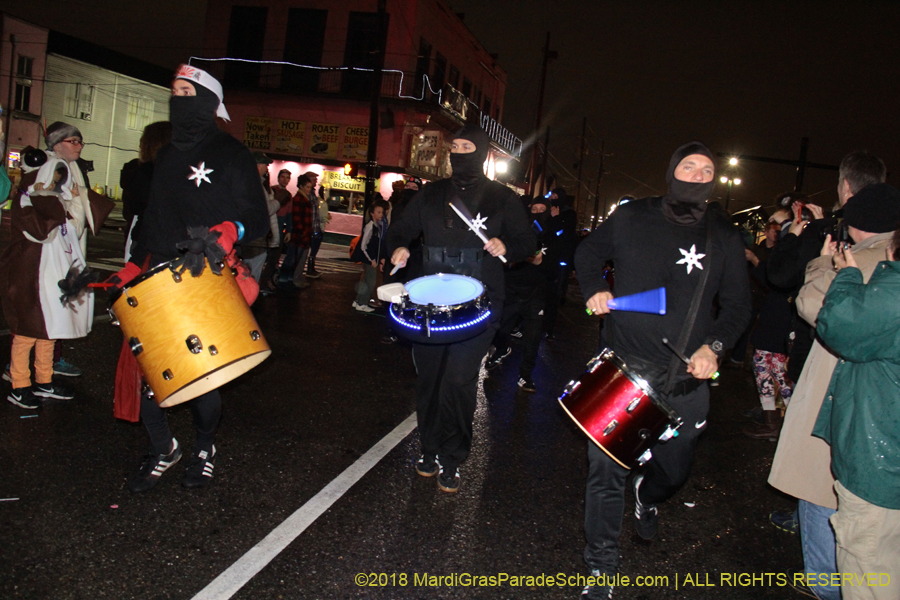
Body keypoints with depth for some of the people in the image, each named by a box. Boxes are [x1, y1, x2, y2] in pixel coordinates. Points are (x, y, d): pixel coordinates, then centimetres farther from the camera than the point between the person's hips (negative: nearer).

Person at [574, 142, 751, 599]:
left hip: (684, 378, 2)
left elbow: (738, 305, 8)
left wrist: (714, 345, -10)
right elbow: (587, 254, 16)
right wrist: (594, 290, -4)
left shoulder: (725, 237, 4)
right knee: (606, 470, -3)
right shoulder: (631, 218, 1)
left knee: (674, 470, 16)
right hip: (621, 366, -2)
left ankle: (647, 496, 54)